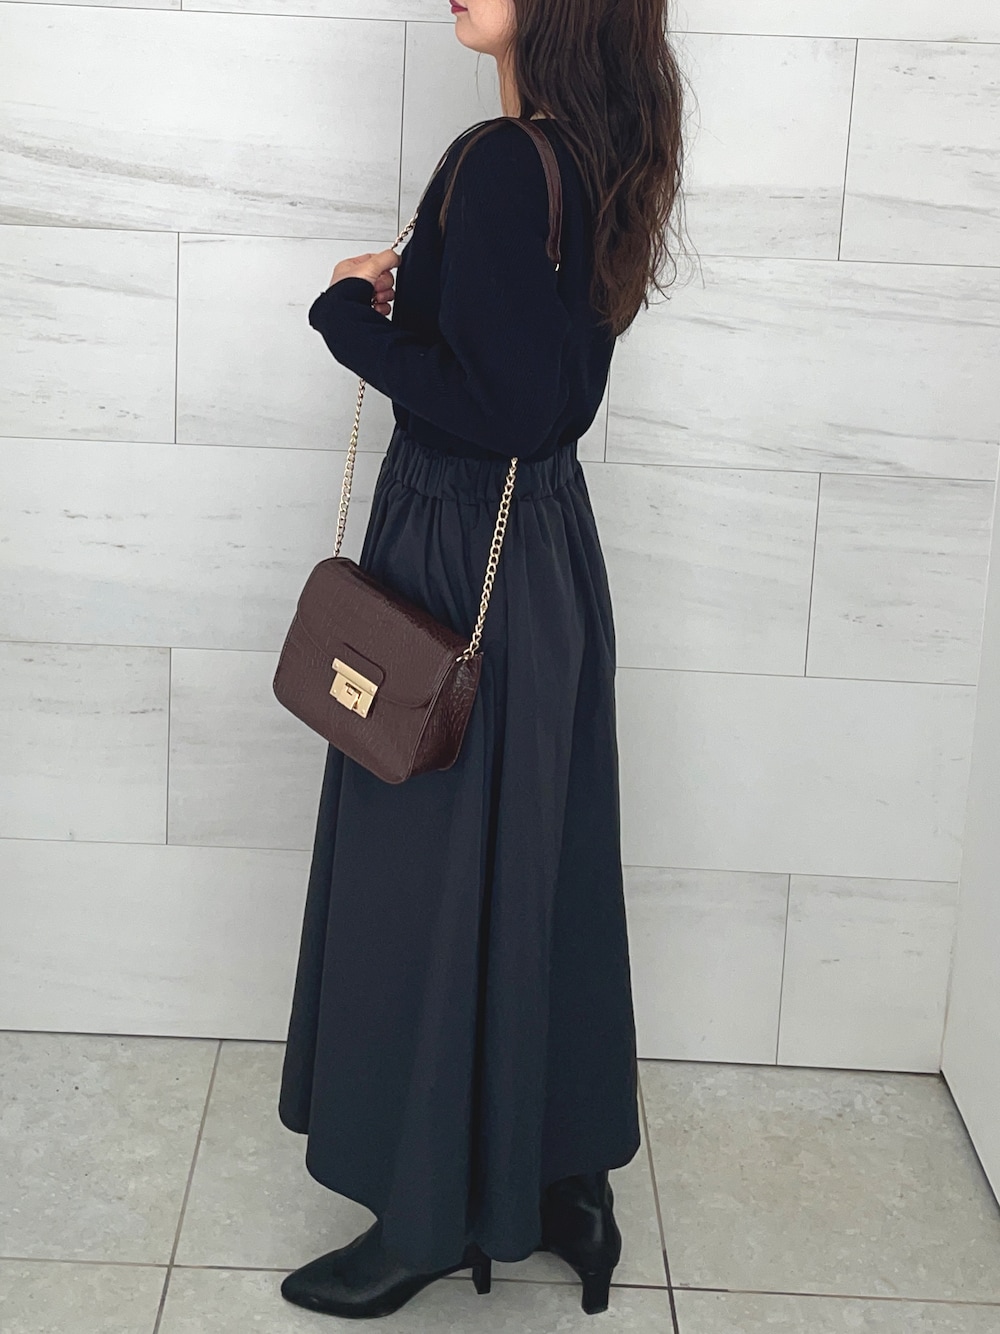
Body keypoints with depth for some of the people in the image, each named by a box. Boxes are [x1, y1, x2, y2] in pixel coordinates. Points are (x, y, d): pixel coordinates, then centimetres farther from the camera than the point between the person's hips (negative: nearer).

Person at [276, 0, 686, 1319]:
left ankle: (433, 1217, 22)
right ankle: (562, 1182, 31)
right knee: (539, 874, 17)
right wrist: (417, 290, 5)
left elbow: (493, 406, -24)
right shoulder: (590, 159, 6)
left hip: (463, 565, -9)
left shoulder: (499, 165, -21)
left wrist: (353, 313, -13)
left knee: (431, 878, 5)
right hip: (546, 552, 9)